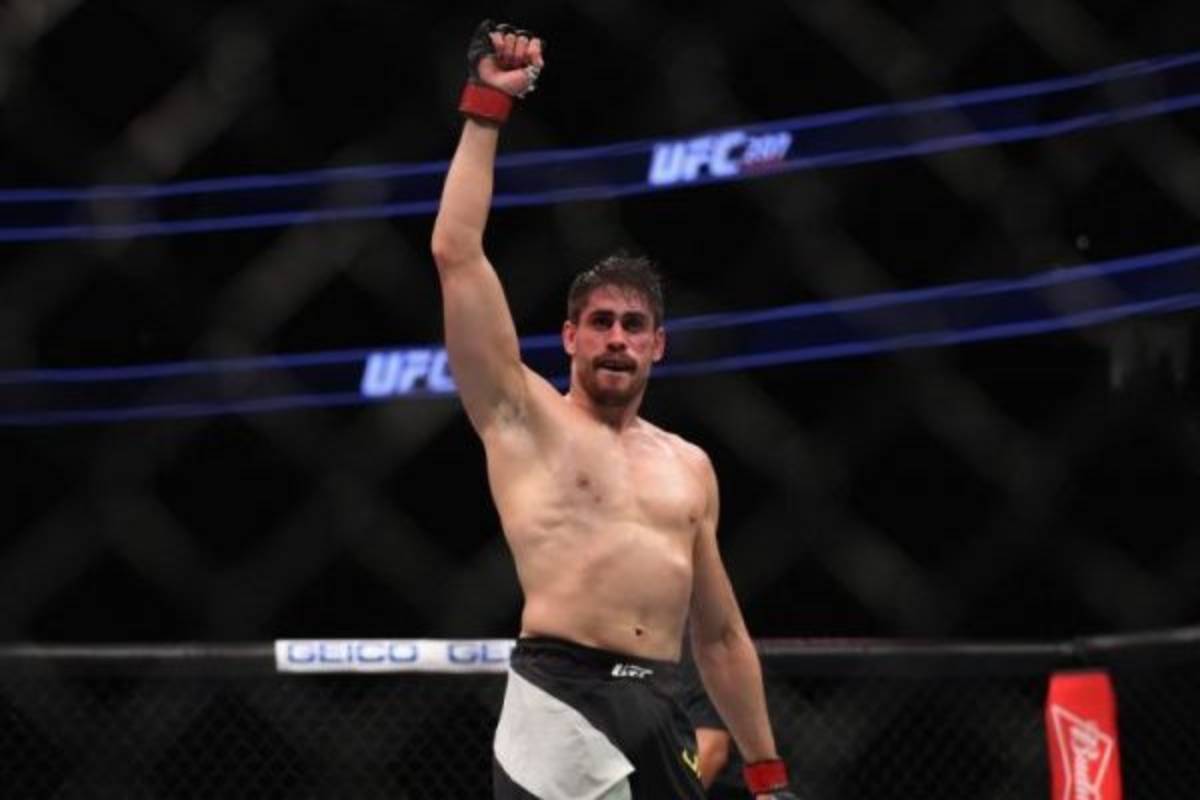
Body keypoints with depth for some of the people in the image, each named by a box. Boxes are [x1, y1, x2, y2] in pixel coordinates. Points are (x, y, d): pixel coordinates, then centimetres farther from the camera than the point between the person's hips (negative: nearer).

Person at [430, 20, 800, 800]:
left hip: (658, 713, 6)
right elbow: (456, 252, -3)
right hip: (559, 705, -6)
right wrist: (487, 108, -2)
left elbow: (721, 635, 24)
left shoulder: (689, 466, 20)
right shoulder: (524, 416, 7)